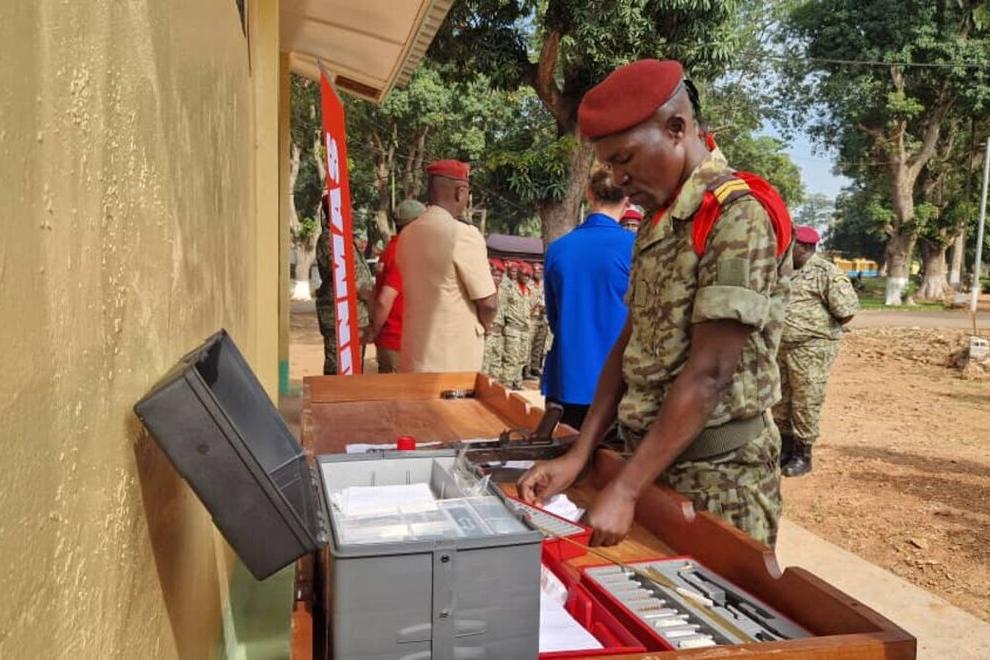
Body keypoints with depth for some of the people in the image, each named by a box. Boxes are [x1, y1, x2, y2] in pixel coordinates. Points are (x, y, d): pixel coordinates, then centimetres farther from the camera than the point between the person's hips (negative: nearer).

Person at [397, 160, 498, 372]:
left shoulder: (407, 234, 6)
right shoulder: (463, 234, -16)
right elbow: (488, 302, -15)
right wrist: (481, 327, 6)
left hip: (414, 355, 7)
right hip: (454, 358, -7)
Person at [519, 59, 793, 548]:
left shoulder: (740, 217, -18)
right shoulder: (657, 224, 9)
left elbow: (708, 375, -23)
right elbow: (630, 343, 7)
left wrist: (623, 491, -22)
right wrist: (578, 456, 0)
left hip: (716, 475, -8)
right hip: (653, 459, 8)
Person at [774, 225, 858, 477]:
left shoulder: (825, 272, -12)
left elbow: (847, 311, -15)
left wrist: (818, 327, -3)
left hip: (810, 350, -7)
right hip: (780, 347, 7)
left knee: (805, 404, 1)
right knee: (780, 401, 14)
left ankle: (802, 455, 14)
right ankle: (785, 449, 28)